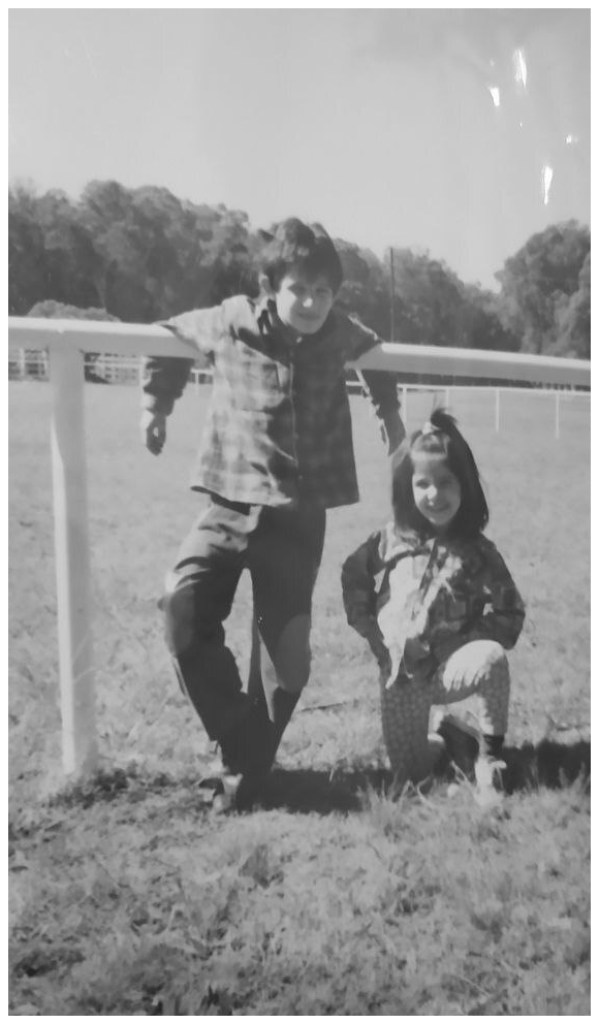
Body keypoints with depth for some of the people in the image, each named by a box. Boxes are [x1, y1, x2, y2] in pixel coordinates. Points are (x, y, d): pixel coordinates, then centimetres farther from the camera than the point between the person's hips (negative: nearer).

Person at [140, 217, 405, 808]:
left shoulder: (340, 335, 1)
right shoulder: (228, 324, -4)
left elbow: (374, 352, 27)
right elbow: (170, 334, 17)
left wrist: (389, 413, 26)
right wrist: (156, 403, 17)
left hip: (299, 515, 1)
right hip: (230, 503, 0)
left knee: (286, 650, -2)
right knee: (183, 609, -21)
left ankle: (246, 769, 19)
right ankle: (239, 740, 0)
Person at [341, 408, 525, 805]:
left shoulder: (477, 552, -11)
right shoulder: (393, 540, -6)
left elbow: (509, 614, -10)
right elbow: (353, 573, 8)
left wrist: (470, 646, -20)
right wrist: (369, 627, 1)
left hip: (449, 669, -2)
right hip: (400, 674, 2)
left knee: (492, 661, -35)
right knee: (411, 775, 5)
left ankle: (490, 759, -14)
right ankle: (439, 738, 39)